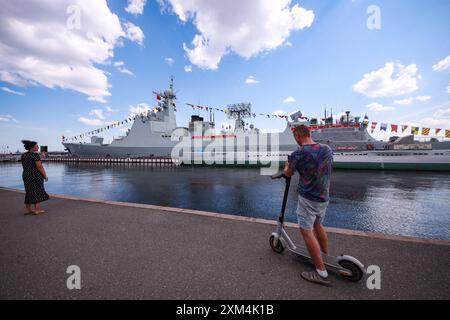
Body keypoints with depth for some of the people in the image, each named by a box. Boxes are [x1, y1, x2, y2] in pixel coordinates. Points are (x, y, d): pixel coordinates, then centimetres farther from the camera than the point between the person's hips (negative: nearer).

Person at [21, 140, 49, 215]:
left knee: (29, 192, 14)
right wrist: (45, 176, -11)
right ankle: (37, 209, 2)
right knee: (37, 192, -1)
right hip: (36, 176, -8)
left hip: (26, 176, 8)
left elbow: (25, 167, 13)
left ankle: (27, 209, 17)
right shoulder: (35, 155, -16)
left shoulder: (23, 156, 10)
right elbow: (40, 166, -18)